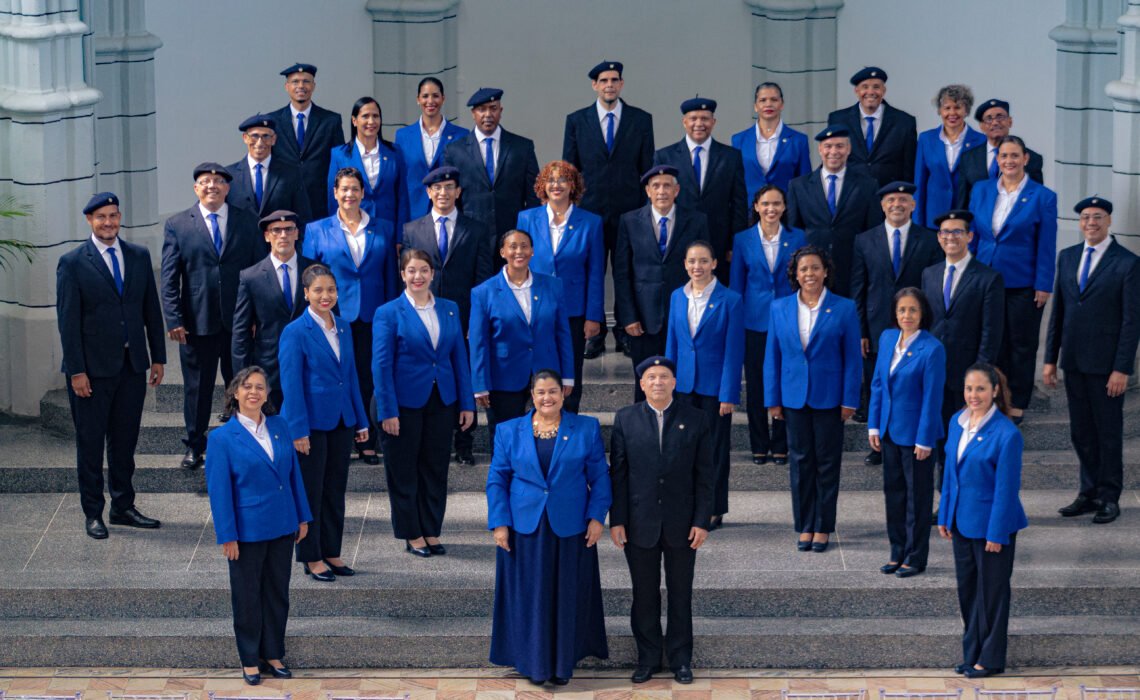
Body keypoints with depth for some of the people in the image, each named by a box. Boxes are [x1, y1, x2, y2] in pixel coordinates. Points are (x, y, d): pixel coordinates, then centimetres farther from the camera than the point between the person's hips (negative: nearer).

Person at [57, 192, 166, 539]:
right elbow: (68, 321, -8)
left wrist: (158, 357, 8)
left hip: (132, 365, 4)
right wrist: (76, 371, -12)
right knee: (90, 442, 4)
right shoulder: (72, 263, -6)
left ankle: (123, 506, 23)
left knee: (125, 440, 12)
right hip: (92, 368, -4)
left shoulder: (139, 257, 7)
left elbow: (152, 310, 11)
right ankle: (93, 513, 14)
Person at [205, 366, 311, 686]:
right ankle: (250, 659, 22)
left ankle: (273, 654, 26)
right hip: (248, 530, -4)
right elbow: (219, 490, -11)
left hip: (282, 527, 4)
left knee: (278, 593, 13)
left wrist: (302, 517, 8)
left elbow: (293, 473, 8)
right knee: (247, 596, 8)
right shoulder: (223, 438, -11)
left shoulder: (280, 427, 2)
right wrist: (227, 536, -13)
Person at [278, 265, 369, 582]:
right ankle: (312, 558, 13)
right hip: (312, 423, -6)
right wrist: (299, 431, -16)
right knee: (310, 492, 4)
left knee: (336, 490, 12)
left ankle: (332, 552, 22)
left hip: (341, 422, 6)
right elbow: (291, 384, -12)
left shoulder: (343, 328, 8)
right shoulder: (295, 332, -11)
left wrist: (361, 421, 12)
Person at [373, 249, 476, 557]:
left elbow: (460, 357, 8)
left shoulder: (450, 310, 7)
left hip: (442, 402, 4)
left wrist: (467, 403, 4)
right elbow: (382, 365, -8)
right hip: (406, 403, -4)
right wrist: (387, 412, -13)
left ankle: (431, 532, 20)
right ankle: (412, 535, 16)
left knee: (436, 469, 10)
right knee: (404, 472, 5)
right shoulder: (388, 313, -6)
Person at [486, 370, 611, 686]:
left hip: (570, 529, 0)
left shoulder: (586, 429, 1)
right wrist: (499, 523, -4)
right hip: (524, 529, 0)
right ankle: (533, 661, 16)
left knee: (567, 595, 6)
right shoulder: (509, 431, 3)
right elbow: (497, 479, 4)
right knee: (529, 596, 5)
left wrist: (596, 517, -6)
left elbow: (600, 476, 2)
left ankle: (564, 662, 18)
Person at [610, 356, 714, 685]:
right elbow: (618, 473, -1)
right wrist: (616, 520, -5)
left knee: (680, 595, 9)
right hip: (640, 523, 0)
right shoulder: (626, 420, 0)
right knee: (644, 594, 8)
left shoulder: (696, 420, -1)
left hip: (681, 523, 0)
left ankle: (680, 658, 21)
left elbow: (705, 475, -1)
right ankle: (648, 658, 20)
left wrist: (702, 521, -6)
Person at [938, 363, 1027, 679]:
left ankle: (990, 658, 18)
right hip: (962, 521, 7)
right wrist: (945, 516, 11)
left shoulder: (1007, 434, -20)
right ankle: (972, 653, 29)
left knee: (991, 590, 6)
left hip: (991, 523, -7)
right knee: (967, 588, 16)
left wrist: (997, 533, -17)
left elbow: (1006, 487, -17)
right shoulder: (957, 423, 2)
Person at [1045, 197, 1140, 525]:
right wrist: (1051, 359, 9)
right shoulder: (1067, 257, 10)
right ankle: (1089, 493, 20)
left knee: (1109, 432, 3)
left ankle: (1109, 498, 12)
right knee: (1081, 432, 10)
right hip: (1074, 362, 5)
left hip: (1106, 364, -5)